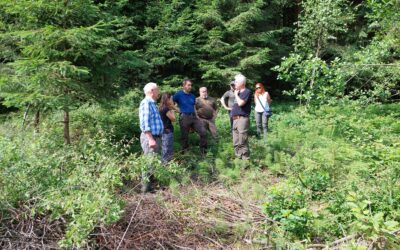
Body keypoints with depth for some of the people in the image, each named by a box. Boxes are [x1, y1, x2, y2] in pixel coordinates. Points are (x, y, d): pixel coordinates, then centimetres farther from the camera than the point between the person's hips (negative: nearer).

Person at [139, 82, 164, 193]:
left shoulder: (152, 103, 17)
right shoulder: (146, 103, -14)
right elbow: (145, 122, -22)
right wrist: (150, 139, -26)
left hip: (155, 137, 10)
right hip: (150, 137, -10)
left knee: (153, 161, 17)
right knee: (149, 162, -7)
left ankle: (149, 183, 28)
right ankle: (145, 186, -1)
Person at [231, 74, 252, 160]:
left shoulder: (247, 92, -9)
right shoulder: (238, 92, 17)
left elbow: (240, 103, -21)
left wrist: (236, 94, -7)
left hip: (242, 119, -9)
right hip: (235, 119, 9)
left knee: (242, 142, -8)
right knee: (236, 142, 15)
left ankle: (245, 158, -1)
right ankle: (238, 156, 25)